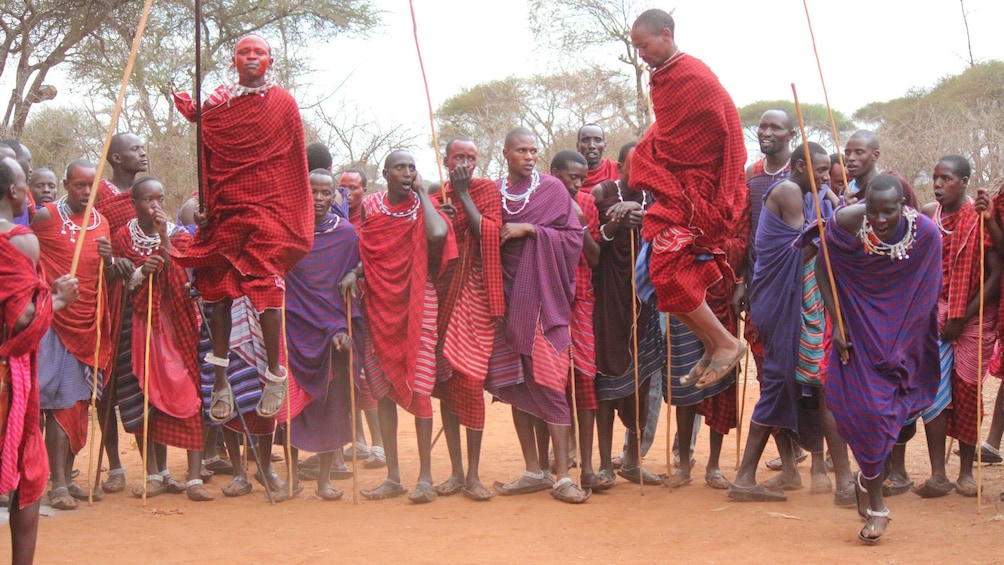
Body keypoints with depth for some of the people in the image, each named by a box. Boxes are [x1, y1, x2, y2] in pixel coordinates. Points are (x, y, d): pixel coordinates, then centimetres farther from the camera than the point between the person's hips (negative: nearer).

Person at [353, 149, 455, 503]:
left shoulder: (422, 205, -2)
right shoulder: (369, 207, 5)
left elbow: (438, 234, -24)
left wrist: (421, 191, -13)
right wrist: (354, 272, -6)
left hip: (417, 307, -3)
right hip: (378, 306, 3)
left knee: (419, 387, -4)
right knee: (382, 389, 5)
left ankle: (425, 476, 1)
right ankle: (393, 477, 13)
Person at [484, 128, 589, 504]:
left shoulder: (552, 190, 1)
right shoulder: (492, 192, 10)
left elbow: (574, 237, -5)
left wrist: (529, 229, -14)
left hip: (541, 297, -4)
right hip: (506, 298, 4)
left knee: (548, 383, -8)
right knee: (514, 383, 5)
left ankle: (562, 476, -6)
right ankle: (534, 470, 13)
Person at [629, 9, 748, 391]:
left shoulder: (694, 76, -15)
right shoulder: (663, 77, 11)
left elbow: (727, 132, -13)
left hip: (694, 190, -9)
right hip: (673, 188, 9)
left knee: (668, 275, -12)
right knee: (670, 277, 7)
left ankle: (725, 343, 0)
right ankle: (713, 347, 17)